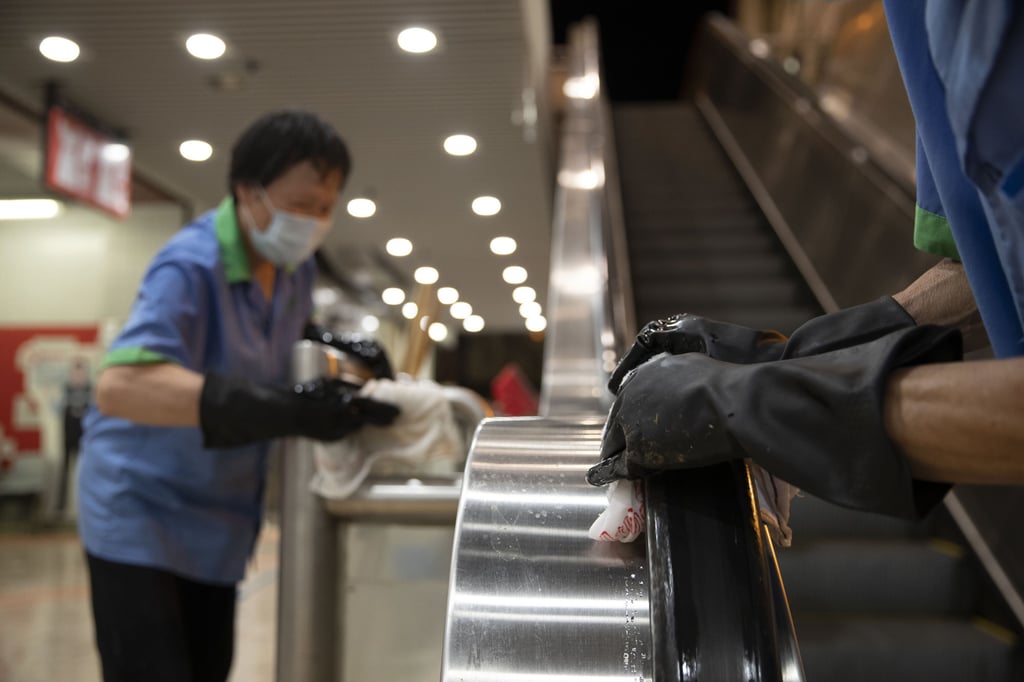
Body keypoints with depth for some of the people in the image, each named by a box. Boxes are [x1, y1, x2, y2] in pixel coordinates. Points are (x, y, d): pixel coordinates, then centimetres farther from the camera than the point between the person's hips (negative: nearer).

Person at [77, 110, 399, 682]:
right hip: (140, 514, -7)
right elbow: (120, 386, -41)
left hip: (218, 522, 7)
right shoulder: (192, 267, -25)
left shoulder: (294, 266, -1)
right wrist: (289, 408, -47)